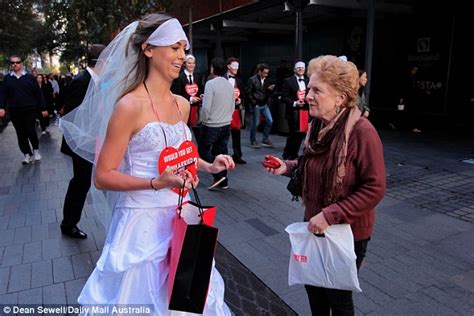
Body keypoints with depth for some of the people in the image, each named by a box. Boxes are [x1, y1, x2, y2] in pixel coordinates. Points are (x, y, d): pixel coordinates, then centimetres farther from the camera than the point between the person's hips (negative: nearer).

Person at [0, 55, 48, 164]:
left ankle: (36, 150, 16)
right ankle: (27, 154, 17)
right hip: (14, 112, 3)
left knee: (30, 131, -8)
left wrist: (43, 108, -2)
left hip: (30, 110, -3)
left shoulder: (30, 77, 2)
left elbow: (38, 93, 1)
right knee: (21, 134, 6)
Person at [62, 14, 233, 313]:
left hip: (180, 217, 7)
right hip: (143, 221, -6)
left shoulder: (182, 104, 4)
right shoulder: (130, 105, -17)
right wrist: (155, 183, -26)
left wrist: (208, 166, 4)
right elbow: (102, 177, -14)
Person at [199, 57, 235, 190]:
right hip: (226, 125, 7)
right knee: (221, 152, 12)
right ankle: (223, 182, 16)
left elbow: (206, 107, -19)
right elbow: (233, 106, 11)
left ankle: (219, 175, -1)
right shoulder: (230, 85, 5)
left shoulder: (210, 84, -15)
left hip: (211, 125, -6)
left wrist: (204, 120, -3)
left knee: (203, 150, 9)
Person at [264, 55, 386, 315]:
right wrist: (288, 167, -4)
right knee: (312, 285, 23)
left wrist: (330, 216, -25)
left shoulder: (361, 131, -24)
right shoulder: (318, 126, -1)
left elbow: (374, 189, -23)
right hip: (315, 226, 7)